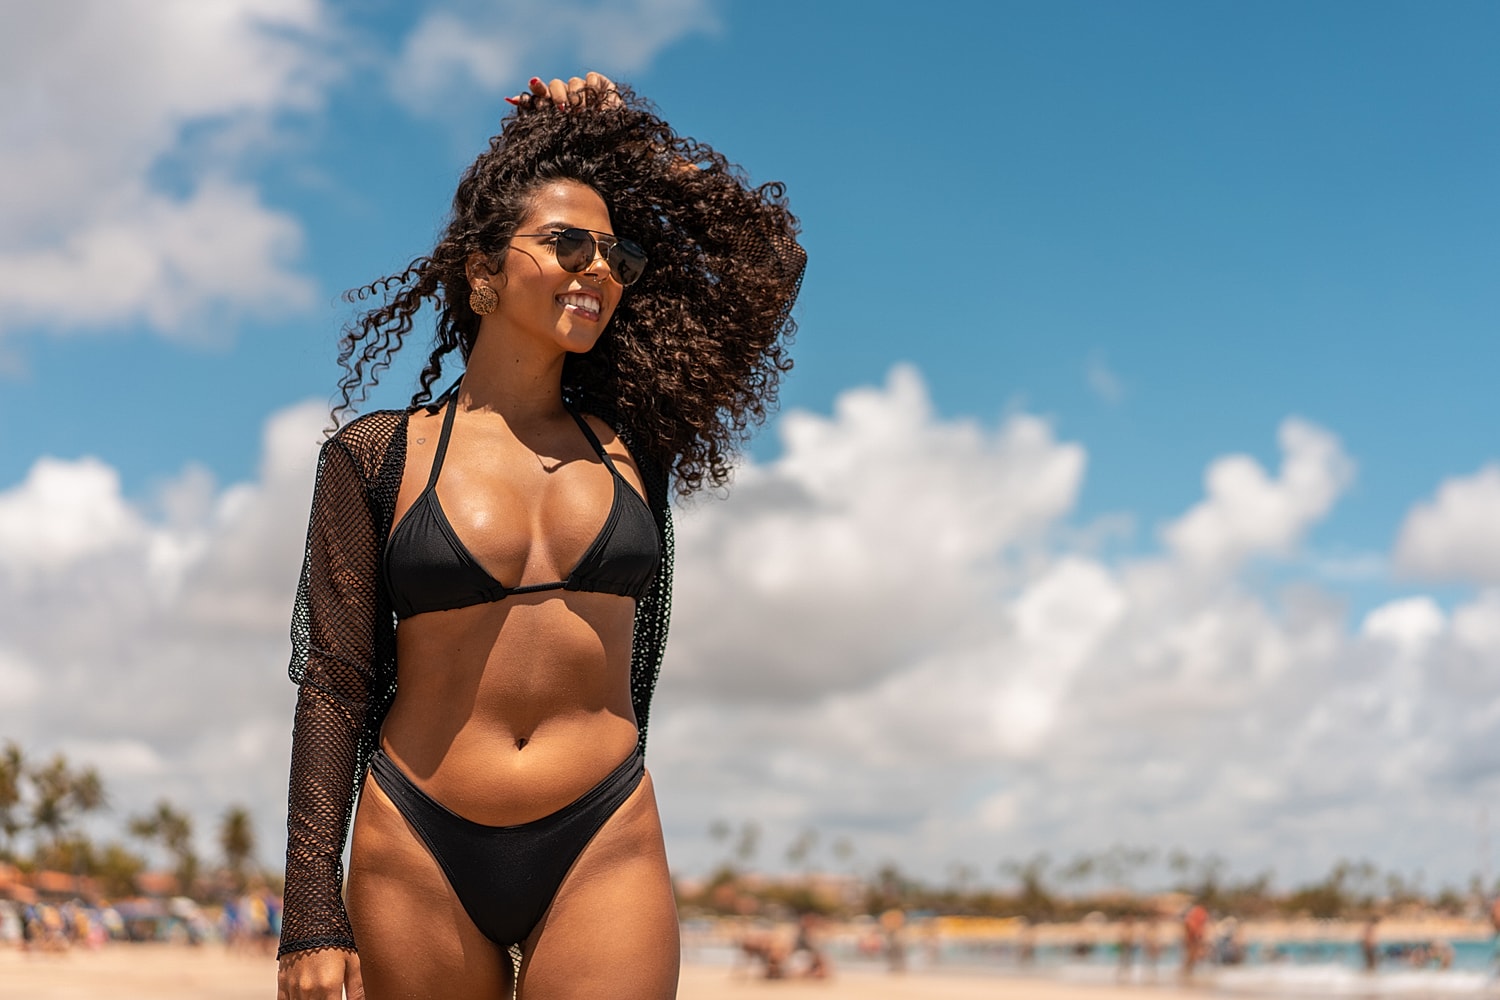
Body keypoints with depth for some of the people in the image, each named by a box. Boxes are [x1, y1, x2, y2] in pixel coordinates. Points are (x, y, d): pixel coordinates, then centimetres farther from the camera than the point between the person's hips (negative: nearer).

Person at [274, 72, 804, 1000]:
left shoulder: (632, 442, 8)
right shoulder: (377, 455, 2)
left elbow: (771, 260, 10)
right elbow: (333, 686, 0)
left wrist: (633, 143, 13)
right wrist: (314, 917, -5)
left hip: (604, 851, 2)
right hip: (421, 854, -1)